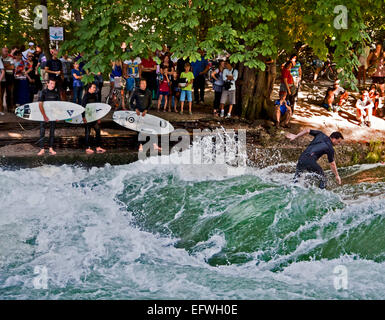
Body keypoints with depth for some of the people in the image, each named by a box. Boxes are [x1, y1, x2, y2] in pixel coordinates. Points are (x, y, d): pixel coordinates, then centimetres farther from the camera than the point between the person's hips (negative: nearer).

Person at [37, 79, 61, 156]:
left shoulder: (56, 92, 1)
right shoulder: (43, 92, -8)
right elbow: (40, 104, -13)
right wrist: (44, 116, -19)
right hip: (44, 113, -3)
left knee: (52, 131, 7)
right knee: (42, 131, -4)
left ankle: (51, 148, 15)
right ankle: (42, 149, 0)